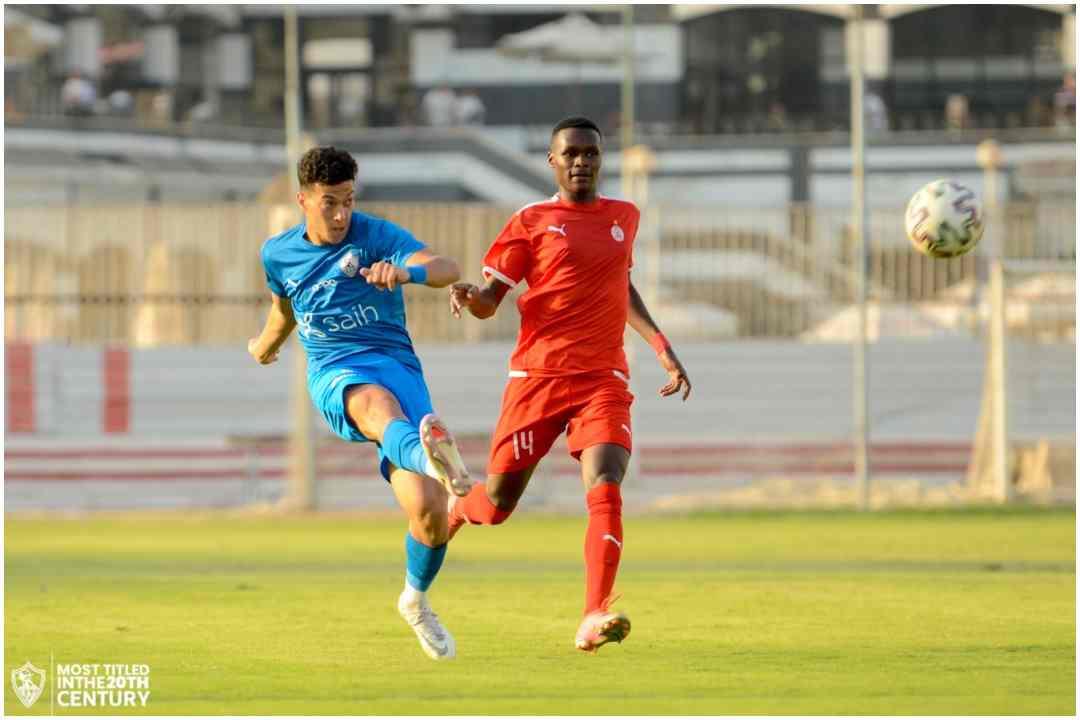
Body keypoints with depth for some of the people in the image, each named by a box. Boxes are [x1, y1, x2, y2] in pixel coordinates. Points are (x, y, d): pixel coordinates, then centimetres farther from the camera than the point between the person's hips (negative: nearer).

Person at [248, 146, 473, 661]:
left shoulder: (376, 236, -1)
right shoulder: (278, 254, 11)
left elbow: (446, 268, -18)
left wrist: (407, 271, -41)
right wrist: (265, 345, 56)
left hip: (397, 364, 0)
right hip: (334, 375, 0)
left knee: (428, 510, -14)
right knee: (378, 402, -42)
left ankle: (416, 599, 20)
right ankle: (429, 458, -81)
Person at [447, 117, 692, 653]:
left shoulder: (624, 217, 14)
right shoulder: (532, 222, 2)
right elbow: (488, 302, 1)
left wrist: (661, 348, 23)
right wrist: (467, 295, -23)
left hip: (603, 380, 2)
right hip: (538, 376, -2)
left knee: (606, 489, -22)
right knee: (498, 502, 5)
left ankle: (593, 619, -30)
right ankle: (451, 512, 43)